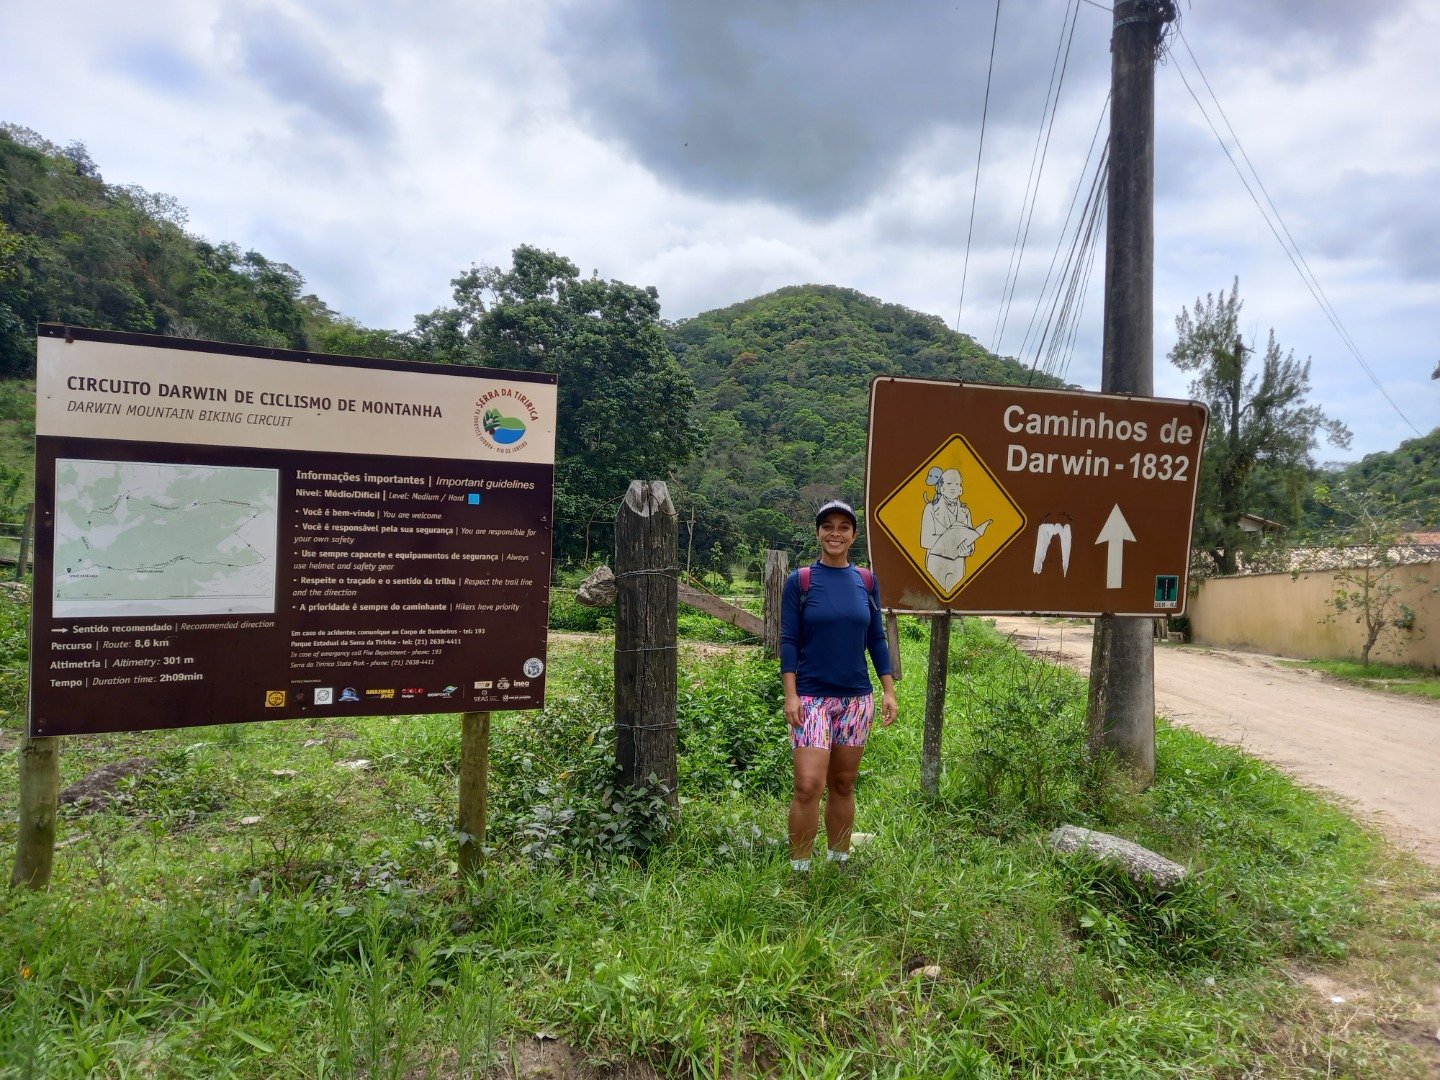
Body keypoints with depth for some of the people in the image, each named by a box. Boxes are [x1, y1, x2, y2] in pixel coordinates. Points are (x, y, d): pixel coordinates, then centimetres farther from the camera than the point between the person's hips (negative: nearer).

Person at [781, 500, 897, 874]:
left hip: (857, 699, 3)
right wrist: (791, 695, -12)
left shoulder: (866, 582, 6)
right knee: (808, 786, -11)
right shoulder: (799, 582, -3)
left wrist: (889, 690, 4)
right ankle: (799, 869, 3)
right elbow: (789, 641, -5)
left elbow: (876, 639, 10)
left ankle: (839, 861, 25)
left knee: (843, 785, 11)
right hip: (812, 698, -3)